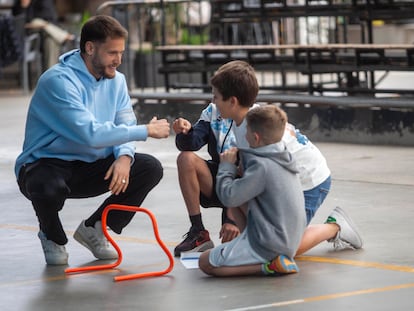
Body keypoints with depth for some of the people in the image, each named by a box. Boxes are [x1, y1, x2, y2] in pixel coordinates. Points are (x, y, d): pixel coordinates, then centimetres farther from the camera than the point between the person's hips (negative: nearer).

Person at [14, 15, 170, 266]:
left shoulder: (116, 80, 2)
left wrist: (124, 156, -26)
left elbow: (125, 126, -2)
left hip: (89, 166, 7)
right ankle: (53, 237, -2)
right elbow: (89, 133, -32)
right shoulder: (59, 80, -23)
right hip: (46, 165, -7)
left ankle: (94, 229, 9)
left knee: (150, 169, -11)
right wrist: (146, 131, -27)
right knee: (49, 188, -41)